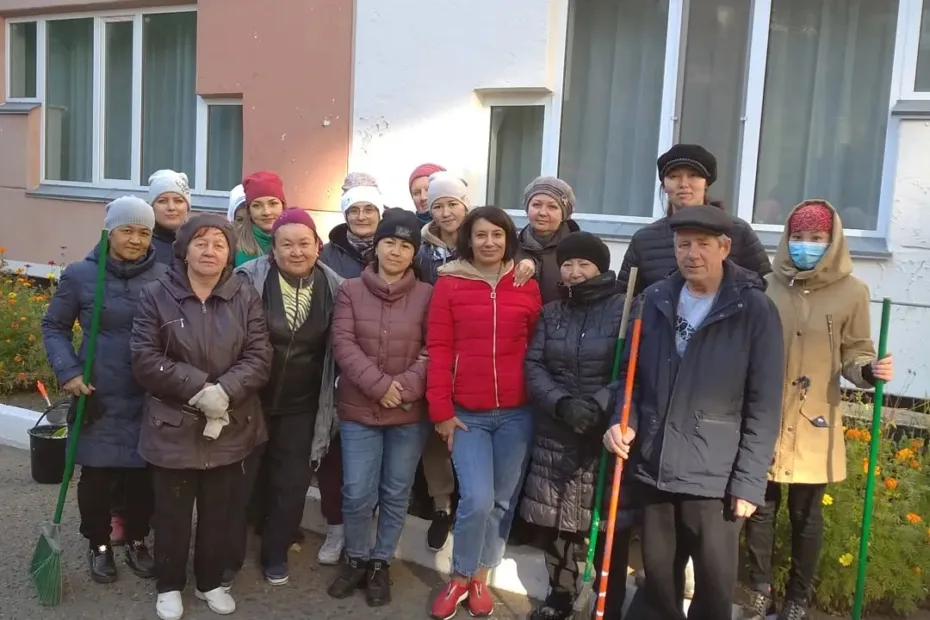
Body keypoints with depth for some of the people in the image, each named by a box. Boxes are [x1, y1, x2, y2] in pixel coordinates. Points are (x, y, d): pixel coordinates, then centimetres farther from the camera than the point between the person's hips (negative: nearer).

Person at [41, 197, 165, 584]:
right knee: (96, 475, 7)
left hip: (148, 399, 1)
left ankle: (137, 542, 32)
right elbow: (54, 327, 6)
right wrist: (67, 370, -8)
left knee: (142, 474, 8)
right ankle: (98, 545, 32)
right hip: (98, 397, 0)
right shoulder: (80, 275, -4)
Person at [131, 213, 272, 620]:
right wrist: (199, 387, -20)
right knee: (172, 513, 11)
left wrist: (224, 391, -22)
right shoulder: (156, 295, -4)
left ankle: (211, 582, 34)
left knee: (219, 513, 15)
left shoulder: (246, 298, 1)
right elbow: (145, 360, -11)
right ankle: (169, 585, 32)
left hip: (231, 428, 2)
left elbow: (259, 357, -5)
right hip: (173, 427, -2)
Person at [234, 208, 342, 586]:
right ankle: (230, 555, 31)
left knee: (292, 484, 12)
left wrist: (333, 396, 5)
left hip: (301, 407, 3)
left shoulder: (333, 287, -4)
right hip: (249, 401, -2)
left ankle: (276, 554, 34)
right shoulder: (249, 280, -15)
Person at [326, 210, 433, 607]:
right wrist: (379, 385, -17)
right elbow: (343, 344, -7)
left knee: (396, 494, 11)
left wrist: (406, 387, -17)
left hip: (411, 413, 0)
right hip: (359, 409, 0)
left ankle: (381, 563, 31)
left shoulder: (427, 295, -1)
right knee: (357, 494, 2)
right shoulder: (351, 290, 1)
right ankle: (356, 558, 28)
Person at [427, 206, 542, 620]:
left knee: (503, 500, 10)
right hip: (467, 413, -2)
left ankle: (480, 577, 30)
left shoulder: (528, 287, 5)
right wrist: (441, 411, -5)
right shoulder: (449, 284, 0)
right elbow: (438, 350, -2)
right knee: (477, 500, -10)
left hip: (516, 412, 2)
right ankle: (459, 578, 16)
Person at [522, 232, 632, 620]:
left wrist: (598, 405, -23)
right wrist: (561, 403, -16)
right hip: (554, 436, 4)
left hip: (607, 435, -4)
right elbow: (533, 366, 1)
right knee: (554, 522, 12)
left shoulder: (624, 310, -3)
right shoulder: (551, 312, 10)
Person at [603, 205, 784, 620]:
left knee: (714, 586, 7)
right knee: (658, 578, 17)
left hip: (716, 478, -3)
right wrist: (623, 421, -5)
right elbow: (633, 373, 13)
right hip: (653, 468, 4)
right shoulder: (655, 300, 4)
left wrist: (749, 483, -10)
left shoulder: (755, 310, -7)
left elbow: (763, 407, -8)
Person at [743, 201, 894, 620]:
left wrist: (870, 370, -18)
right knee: (761, 508, 8)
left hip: (815, 424, -1)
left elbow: (853, 353, 2)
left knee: (806, 514, 10)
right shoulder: (767, 287, -1)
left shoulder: (852, 292, -2)